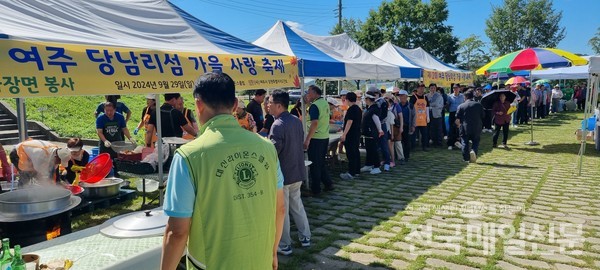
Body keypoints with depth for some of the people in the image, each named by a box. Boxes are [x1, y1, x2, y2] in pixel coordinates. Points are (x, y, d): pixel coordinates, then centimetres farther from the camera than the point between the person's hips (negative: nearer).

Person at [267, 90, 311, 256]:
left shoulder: (278, 125, -21)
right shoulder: (297, 121, 5)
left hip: (282, 174, -8)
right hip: (297, 172, 8)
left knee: (281, 211, 6)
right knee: (297, 206, 21)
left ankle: (284, 245, 17)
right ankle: (305, 237, 30)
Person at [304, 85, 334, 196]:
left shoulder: (315, 105, -16)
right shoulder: (325, 103, 10)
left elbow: (314, 123, -24)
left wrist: (307, 140, -23)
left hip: (316, 139, -8)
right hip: (325, 137, 8)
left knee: (315, 165, 1)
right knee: (321, 163, 20)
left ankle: (315, 190, 8)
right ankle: (328, 184, 25)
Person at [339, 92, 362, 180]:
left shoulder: (351, 109, -17)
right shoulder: (358, 109, 13)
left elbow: (349, 122, -24)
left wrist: (344, 134, -27)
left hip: (350, 135, -10)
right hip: (357, 134, 10)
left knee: (350, 154, -7)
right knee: (356, 152, 14)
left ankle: (351, 173, -5)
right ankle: (357, 171, 21)